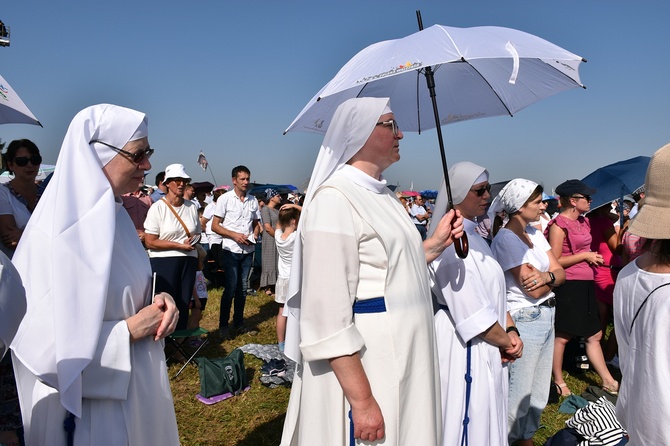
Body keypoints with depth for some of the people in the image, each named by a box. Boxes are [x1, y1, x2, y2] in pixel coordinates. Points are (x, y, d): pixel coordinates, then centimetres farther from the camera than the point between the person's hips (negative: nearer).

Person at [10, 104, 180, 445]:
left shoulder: (115, 214, 2)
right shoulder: (53, 232, -23)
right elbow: (42, 344, -24)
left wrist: (157, 302, -7)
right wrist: (130, 329, -20)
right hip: (87, 404, -7)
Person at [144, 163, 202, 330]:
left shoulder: (191, 206, 10)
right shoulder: (158, 207, -5)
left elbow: (197, 233, 22)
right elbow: (150, 242, -10)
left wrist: (194, 239, -2)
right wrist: (179, 245, -15)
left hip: (188, 261, 5)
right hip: (164, 262, -4)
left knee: (184, 304, 7)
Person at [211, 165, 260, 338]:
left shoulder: (253, 200, 9)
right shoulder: (225, 199, -4)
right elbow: (215, 226, -6)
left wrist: (254, 235, -2)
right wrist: (235, 235, -16)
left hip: (248, 251, 4)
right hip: (231, 250, -4)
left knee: (243, 288, 11)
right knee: (230, 289, -4)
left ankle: (239, 323, 22)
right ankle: (223, 325, 9)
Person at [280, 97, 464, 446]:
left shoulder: (381, 194, 11)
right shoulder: (335, 198, -18)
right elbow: (329, 311, -23)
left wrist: (437, 243, 9)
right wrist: (361, 401, -23)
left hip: (401, 355, 9)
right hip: (361, 361, -9)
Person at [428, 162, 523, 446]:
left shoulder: (474, 237, 11)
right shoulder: (450, 239, -20)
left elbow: (495, 292, 11)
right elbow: (474, 312, -21)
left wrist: (511, 331, -2)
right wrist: (507, 342, -9)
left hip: (488, 345, 9)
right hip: (465, 346, -9)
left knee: (488, 417, 19)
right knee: (471, 422, 4)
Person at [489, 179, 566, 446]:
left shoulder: (535, 233, 9)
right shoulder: (506, 239, -17)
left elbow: (560, 272, 3)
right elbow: (533, 290, -20)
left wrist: (546, 276, -18)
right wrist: (551, 276, -1)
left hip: (546, 316, 8)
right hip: (524, 320, -8)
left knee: (539, 389, 18)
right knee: (519, 390, 3)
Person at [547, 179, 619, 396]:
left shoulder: (583, 221, 13)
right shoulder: (559, 225, -14)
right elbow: (554, 262, -18)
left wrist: (593, 258, 9)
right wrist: (585, 256, -14)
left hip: (585, 285, 9)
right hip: (567, 287, -9)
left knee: (594, 334, 15)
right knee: (562, 336, 3)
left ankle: (608, 382, 25)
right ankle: (558, 382, 19)